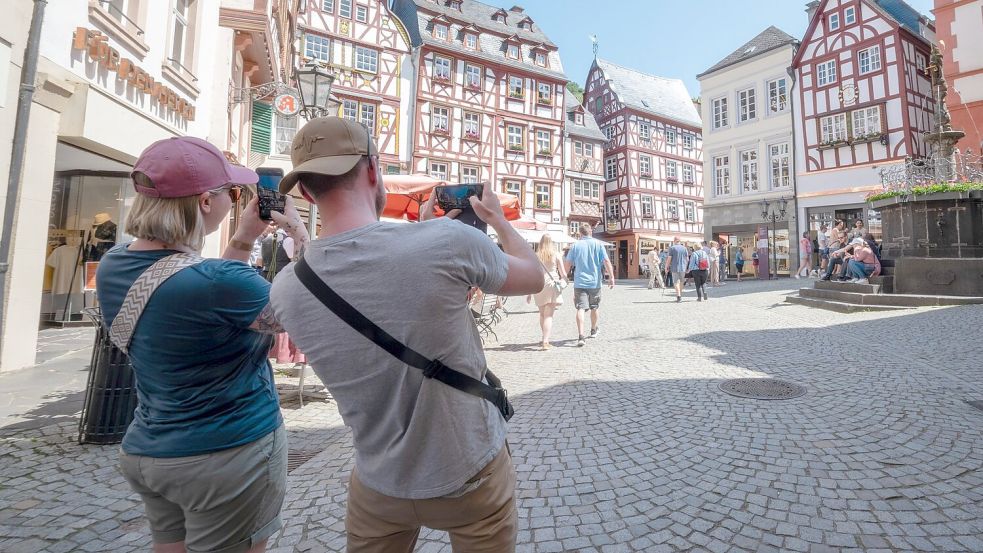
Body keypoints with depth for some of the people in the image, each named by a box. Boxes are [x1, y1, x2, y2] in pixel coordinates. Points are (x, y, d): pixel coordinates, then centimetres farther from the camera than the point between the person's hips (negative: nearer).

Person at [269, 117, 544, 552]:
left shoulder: (285, 290, -13)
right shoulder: (447, 240, -27)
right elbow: (535, 278, -7)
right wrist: (499, 220, 9)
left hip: (378, 485, 3)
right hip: (471, 476, -2)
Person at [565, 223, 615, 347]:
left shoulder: (575, 245, 0)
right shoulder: (598, 244, 2)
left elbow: (568, 264, 0)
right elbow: (606, 261, -5)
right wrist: (611, 277, -2)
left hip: (580, 282, -2)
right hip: (595, 281, 2)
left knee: (581, 309, -7)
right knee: (594, 307, 20)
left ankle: (581, 336, -21)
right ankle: (593, 331, 39)